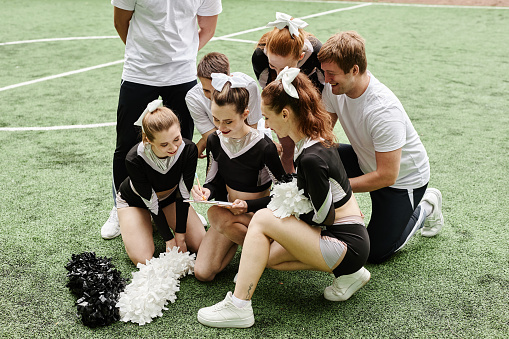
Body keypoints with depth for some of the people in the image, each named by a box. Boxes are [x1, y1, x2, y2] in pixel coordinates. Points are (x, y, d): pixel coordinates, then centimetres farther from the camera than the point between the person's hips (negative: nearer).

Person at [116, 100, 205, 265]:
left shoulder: (189, 149, -32)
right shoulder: (134, 159, -38)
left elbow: (183, 195, -21)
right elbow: (151, 202, -27)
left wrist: (180, 236, -19)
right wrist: (169, 240, -22)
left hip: (170, 197, 3)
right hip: (135, 201, -3)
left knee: (202, 245, -7)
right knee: (143, 259, -18)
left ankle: (164, 221, 19)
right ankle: (128, 225, 14)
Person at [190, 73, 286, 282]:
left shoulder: (263, 147, -22)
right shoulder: (214, 141, -4)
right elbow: (216, 182, 6)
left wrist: (248, 206, -30)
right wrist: (207, 191, -18)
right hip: (229, 211, 5)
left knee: (216, 214, -36)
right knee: (202, 273, -8)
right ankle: (240, 235, 15)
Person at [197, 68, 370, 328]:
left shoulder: (312, 159, -26)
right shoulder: (309, 142, 5)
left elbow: (321, 216, -19)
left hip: (349, 245, -9)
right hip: (344, 239, 9)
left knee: (262, 220, -15)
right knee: (268, 255, 11)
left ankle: (238, 307, -11)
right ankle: (347, 274, 12)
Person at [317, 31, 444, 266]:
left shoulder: (384, 111, -38)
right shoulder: (334, 88, -17)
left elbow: (387, 176, -32)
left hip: (404, 178, -6)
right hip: (365, 161, 6)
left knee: (376, 253, -1)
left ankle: (425, 208, 21)